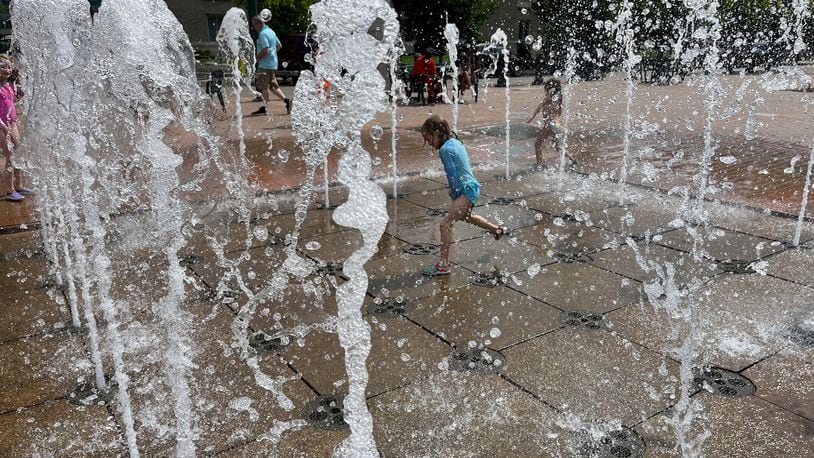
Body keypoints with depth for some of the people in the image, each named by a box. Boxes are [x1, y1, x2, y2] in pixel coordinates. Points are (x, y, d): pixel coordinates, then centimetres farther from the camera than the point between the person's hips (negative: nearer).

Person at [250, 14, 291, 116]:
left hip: (265, 64, -9)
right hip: (273, 63, 9)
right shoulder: (271, 31, 16)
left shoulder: (263, 34, -14)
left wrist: (257, 58, -12)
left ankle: (264, 107, 1)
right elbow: (279, 46, 22)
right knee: (272, 85, 14)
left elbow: (265, 49, -24)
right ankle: (286, 100, 7)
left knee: (264, 86, -3)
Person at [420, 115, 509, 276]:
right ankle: (498, 229, 54)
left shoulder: (445, 149, -20)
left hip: (466, 189, -10)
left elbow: (452, 175, -18)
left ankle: (443, 265, -11)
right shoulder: (455, 142, 8)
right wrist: (455, 192, 14)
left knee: (445, 224, -14)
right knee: (465, 216, 36)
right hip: (472, 186, 10)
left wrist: (455, 196, -6)